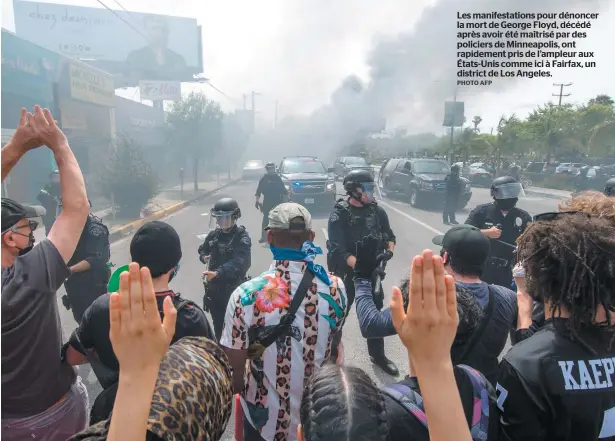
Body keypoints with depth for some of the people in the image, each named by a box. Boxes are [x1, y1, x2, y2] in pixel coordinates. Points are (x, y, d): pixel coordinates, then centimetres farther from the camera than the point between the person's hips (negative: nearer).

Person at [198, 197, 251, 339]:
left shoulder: (242, 237, -16)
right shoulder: (213, 234, 3)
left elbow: (238, 262, -30)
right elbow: (202, 249, 21)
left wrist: (217, 272, -44)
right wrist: (204, 257, -3)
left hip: (233, 288, -6)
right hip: (214, 287, 6)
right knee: (217, 323, 19)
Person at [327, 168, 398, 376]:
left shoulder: (377, 211, -1)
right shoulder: (339, 214, -15)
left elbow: (390, 236, 10)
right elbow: (339, 249, -22)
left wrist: (388, 251, -11)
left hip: (371, 271, 4)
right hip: (346, 272, -4)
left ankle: (378, 355, 33)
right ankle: (331, 353, 29)